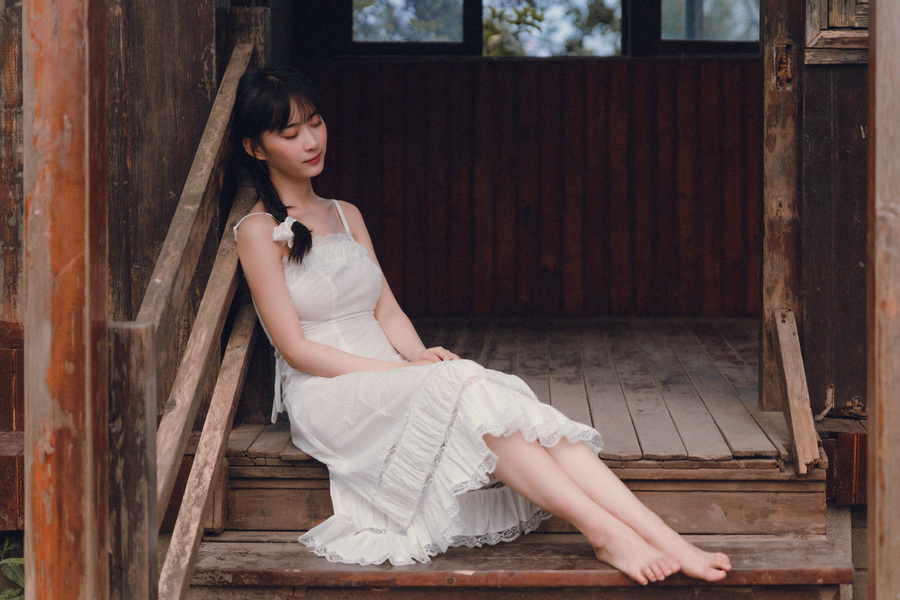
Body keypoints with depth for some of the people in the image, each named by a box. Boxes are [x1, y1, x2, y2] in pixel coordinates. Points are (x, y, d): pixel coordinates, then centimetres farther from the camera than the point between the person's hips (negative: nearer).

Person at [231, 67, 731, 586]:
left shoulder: (346, 216, 20)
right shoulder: (260, 231, -2)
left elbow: (387, 311, 14)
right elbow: (296, 348, -9)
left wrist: (421, 357, -9)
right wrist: (408, 370, -15)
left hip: (387, 377, 6)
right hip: (327, 394, -6)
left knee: (506, 400, -24)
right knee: (462, 386, -34)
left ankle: (666, 541, -37)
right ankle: (604, 532, -40)